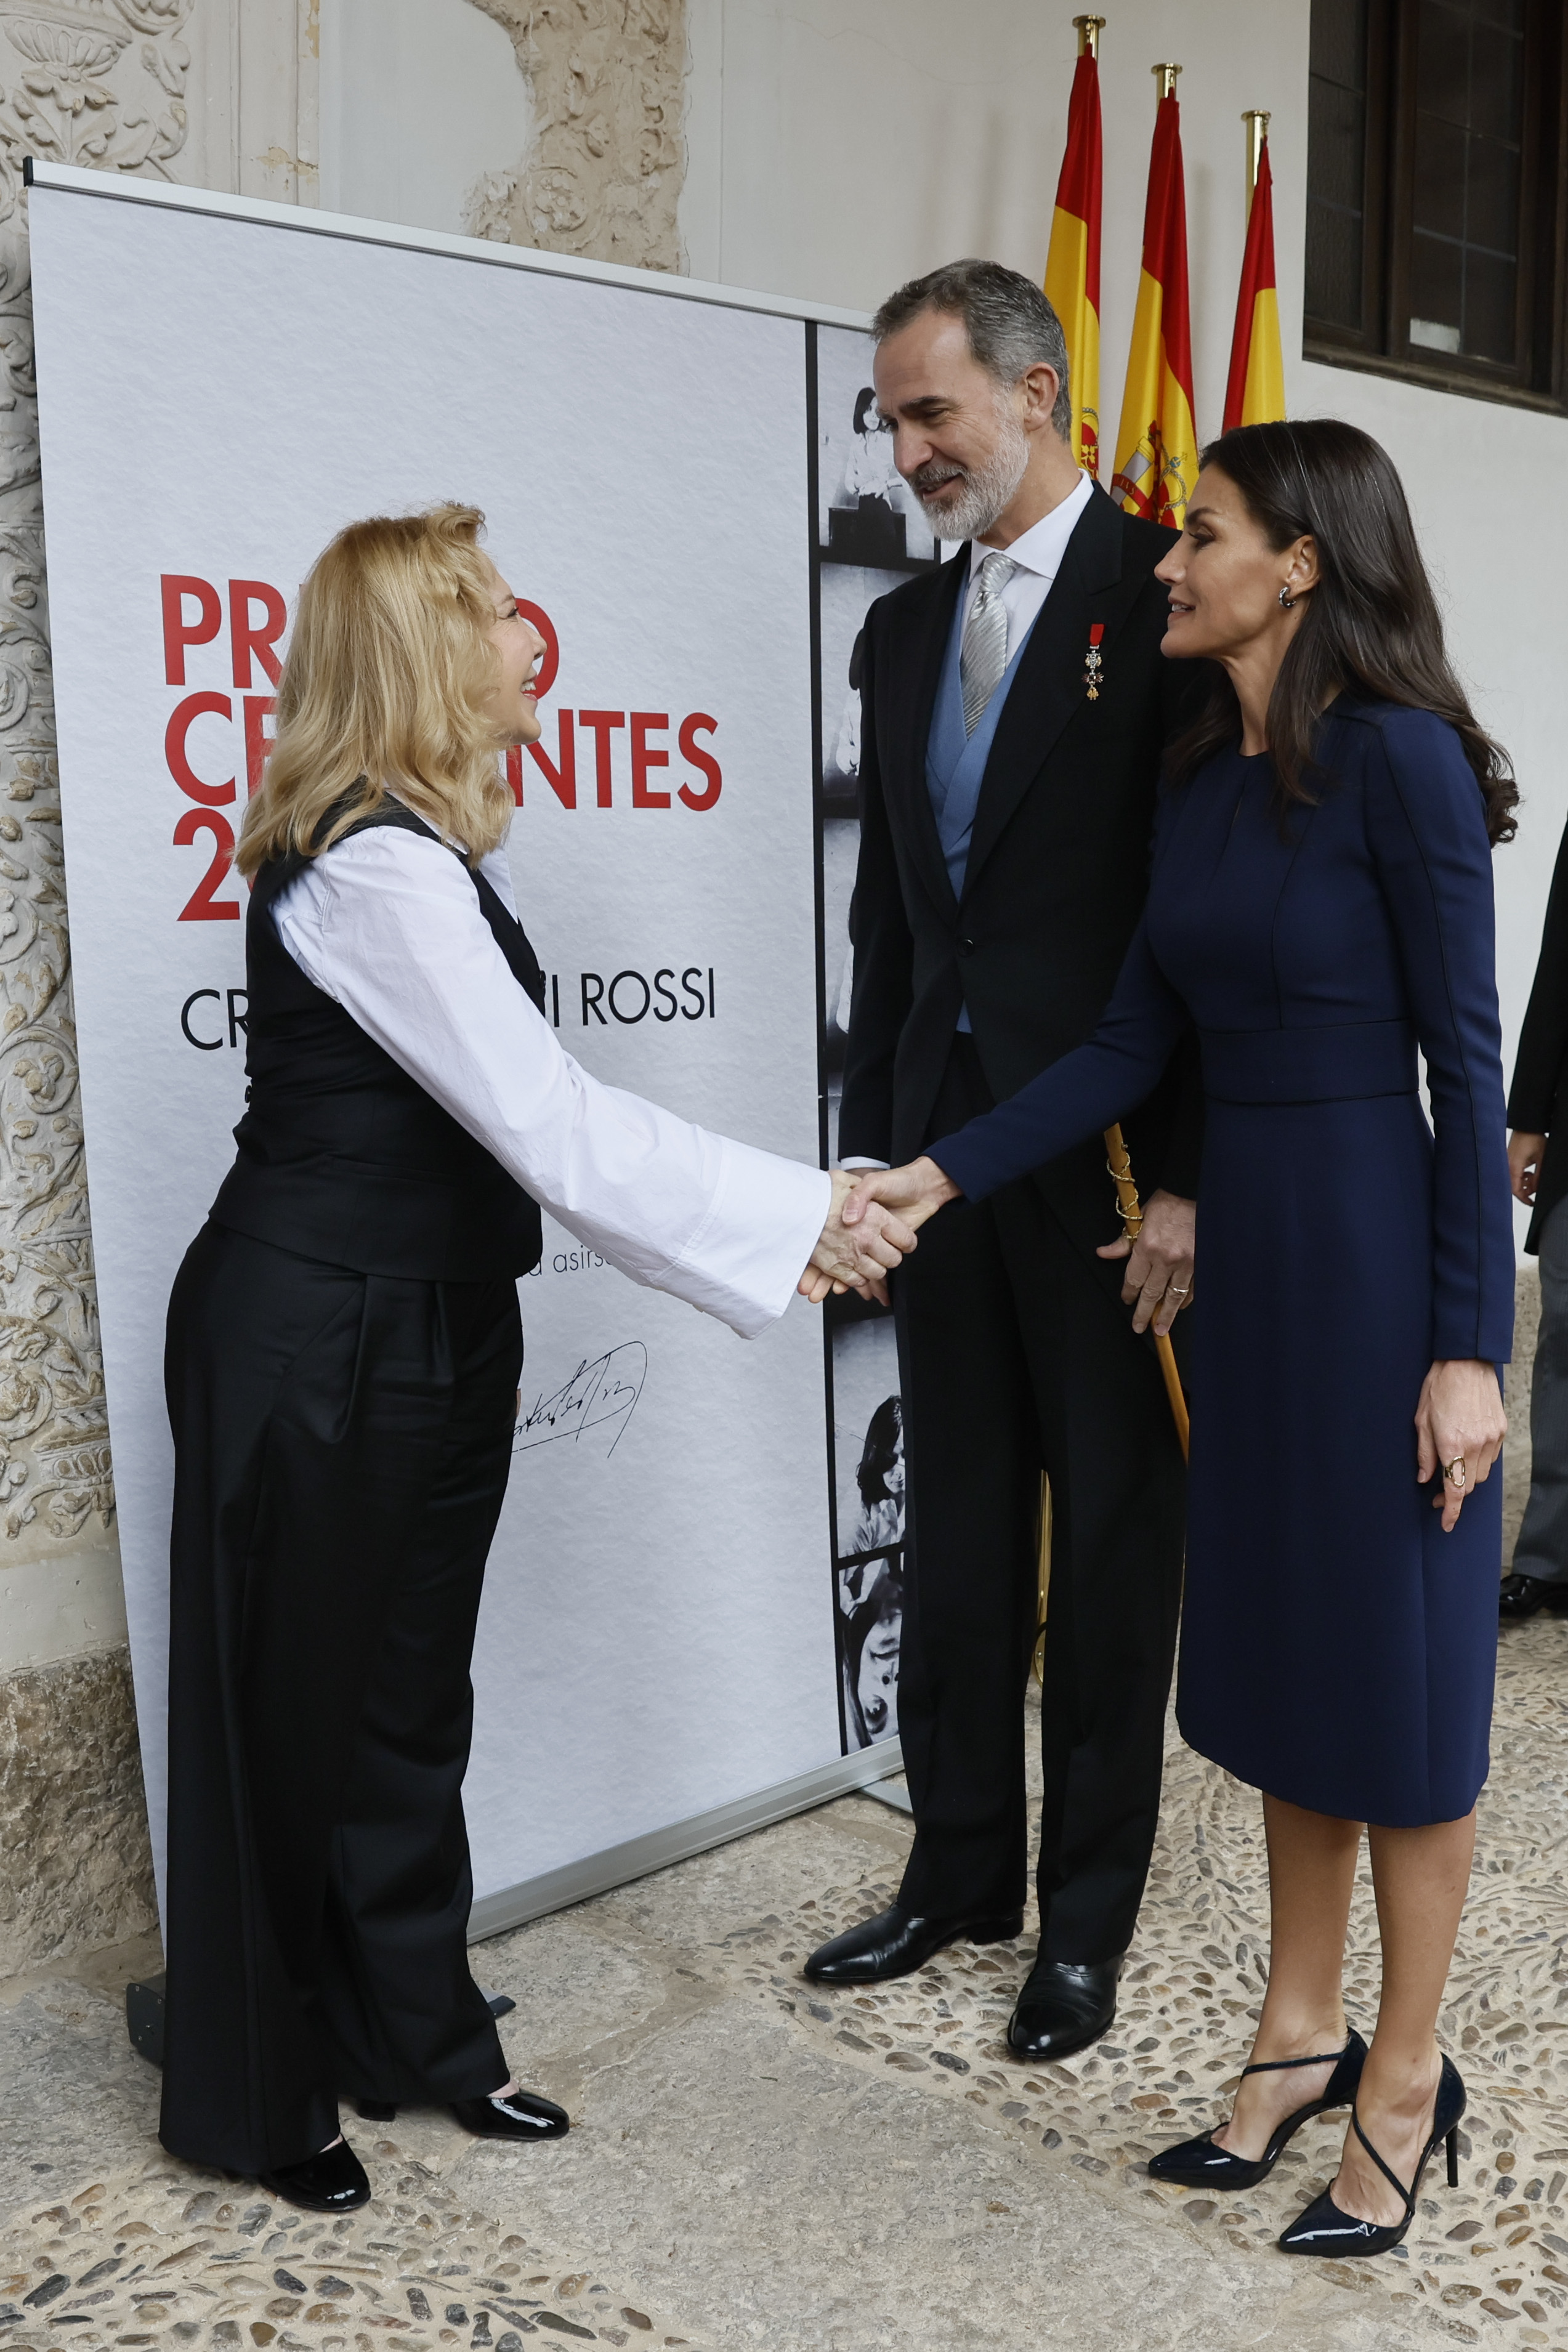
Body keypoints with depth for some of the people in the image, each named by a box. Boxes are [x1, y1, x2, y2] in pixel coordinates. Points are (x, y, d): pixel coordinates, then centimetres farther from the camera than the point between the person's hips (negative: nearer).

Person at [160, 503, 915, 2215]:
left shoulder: (437, 851, 10)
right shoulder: (373, 866, -22)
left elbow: (523, 1112, 9)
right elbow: (548, 1121, -26)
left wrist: (802, 1202, 5)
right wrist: (798, 1214, -21)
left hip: (430, 1335, 9)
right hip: (313, 1347, -9)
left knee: (411, 1698, 18)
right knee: (287, 1713, 7)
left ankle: (414, 2037, 36)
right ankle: (254, 2103, 27)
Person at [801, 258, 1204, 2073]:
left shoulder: (1169, 597, -7)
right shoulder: (905, 630, 13)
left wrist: (1188, 1177, -16)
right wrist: (866, 1148, 11)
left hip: (1111, 1153, -6)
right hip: (944, 1137, 6)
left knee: (1115, 1536, 8)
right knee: (957, 1525, 15)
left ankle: (1087, 1912, 24)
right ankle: (960, 1869, 32)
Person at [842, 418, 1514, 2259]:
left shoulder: (1397, 759, -14)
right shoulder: (1203, 776, 9)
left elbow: (1464, 1061, -14)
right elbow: (1134, 1039, 8)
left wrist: (1469, 1345, -15)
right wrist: (939, 1175, 1)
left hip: (1376, 1255, -8)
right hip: (1244, 1244, 8)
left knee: (1399, 1668, 6)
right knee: (1276, 1648, 15)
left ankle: (1404, 2082, 24)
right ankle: (1301, 2039, 32)